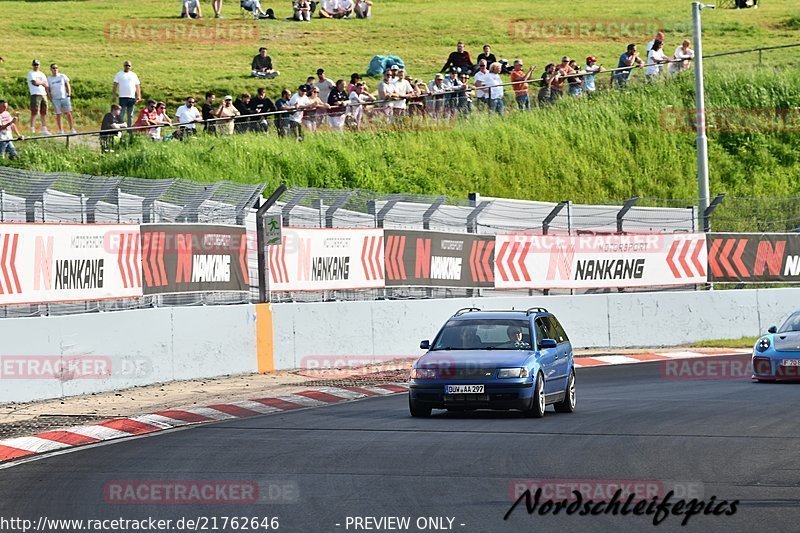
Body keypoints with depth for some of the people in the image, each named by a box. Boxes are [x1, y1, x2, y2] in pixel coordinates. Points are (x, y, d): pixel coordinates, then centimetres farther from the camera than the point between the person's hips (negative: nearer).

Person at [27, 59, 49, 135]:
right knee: (35, 112, -12)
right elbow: (34, 82, -13)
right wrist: (42, 82, 2)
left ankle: (44, 129, 8)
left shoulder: (42, 74, 21)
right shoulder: (31, 74, 2)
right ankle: (32, 127, -5)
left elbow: (46, 84, 15)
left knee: (44, 113, 5)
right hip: (35, 94, -6)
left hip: (43, 94, 6)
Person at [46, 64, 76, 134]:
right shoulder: (49, 79, 5)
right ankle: (60, 130, 5)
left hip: (65, 97, 0)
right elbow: (47, 90, 6)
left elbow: (68, 85, 11)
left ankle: (72, 129, -1)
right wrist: (51, 99, -1)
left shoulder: (62, 76, 7)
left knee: (68, 113, -4)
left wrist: (69, 94, -1)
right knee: (58, 115, -1)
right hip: (55, 99, 0)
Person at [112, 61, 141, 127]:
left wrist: (138, 96, 5)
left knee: (130, 115, 6)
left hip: (132, 97, 3)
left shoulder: (134, 75, 15)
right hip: (123, 97, -3)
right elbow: (115, 85, 3)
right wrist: (114, 94, -7)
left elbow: (137, 86, 14)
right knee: (121, 114, -8)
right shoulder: (119, 74, 7)